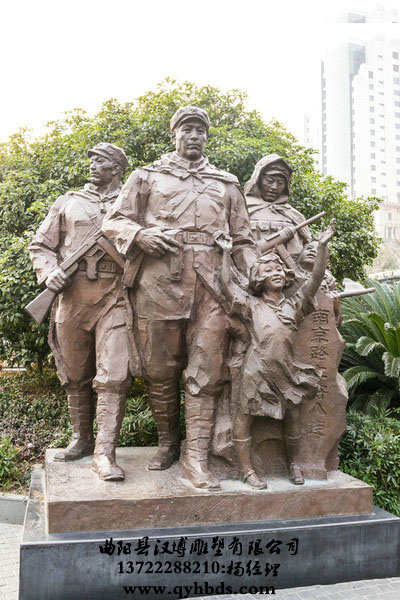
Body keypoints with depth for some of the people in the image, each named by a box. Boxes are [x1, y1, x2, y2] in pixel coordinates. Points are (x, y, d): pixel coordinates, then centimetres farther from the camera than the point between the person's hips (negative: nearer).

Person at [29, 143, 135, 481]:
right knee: (75, 375, 10)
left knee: (113, 377, -11)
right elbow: (41, 245, 16)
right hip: (71, 297, 3)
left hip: (114, 298, -2)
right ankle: (81, 439, 26)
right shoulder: (68, 203, 17)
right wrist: (49, 273, -3)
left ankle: (105, 453, -9)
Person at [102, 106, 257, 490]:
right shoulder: (147, 177, 18)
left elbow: (242, 239, 20)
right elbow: (114, 221, 13)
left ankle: (196, 457, -3)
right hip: (159, 281, -1)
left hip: (212, 284, 1)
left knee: (206, 372, -6)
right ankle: (167, 443, 22)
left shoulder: (227, 184, 24)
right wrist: (142, 234, -8)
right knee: (160, 369, 3)